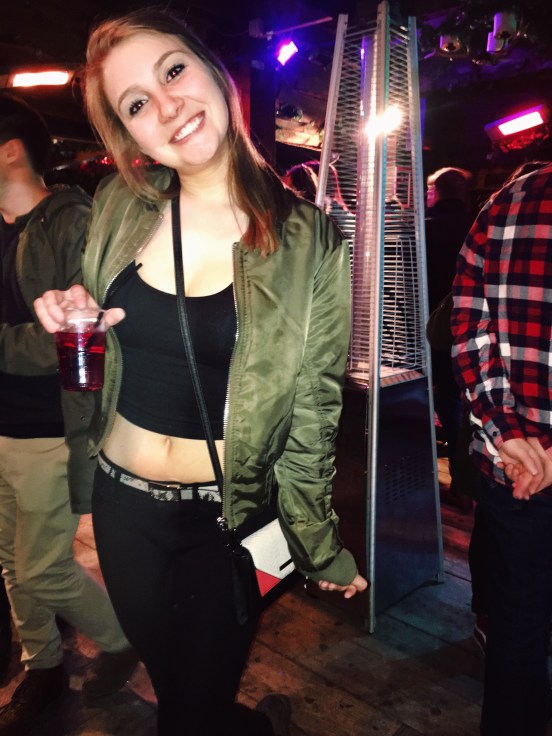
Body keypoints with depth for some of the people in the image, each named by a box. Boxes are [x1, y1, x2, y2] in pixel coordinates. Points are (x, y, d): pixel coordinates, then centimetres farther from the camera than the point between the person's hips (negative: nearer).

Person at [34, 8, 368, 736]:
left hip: (228, 513, -3)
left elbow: (313, 409, -8)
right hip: (122, 501, 4)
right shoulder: (118, 208, -4)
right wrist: (68, 320, -12)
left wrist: (319, 545, 0)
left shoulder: (308, 238, -13)